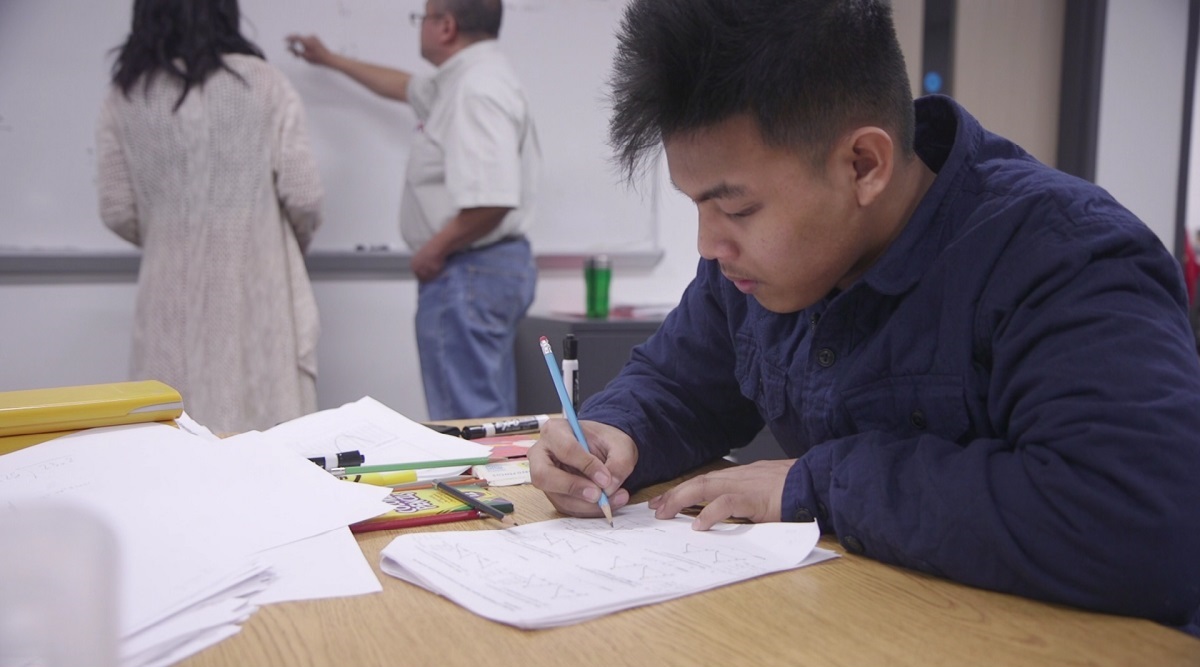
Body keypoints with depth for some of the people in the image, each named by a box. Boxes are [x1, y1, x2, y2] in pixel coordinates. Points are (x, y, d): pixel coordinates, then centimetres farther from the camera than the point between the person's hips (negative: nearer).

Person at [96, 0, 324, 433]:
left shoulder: (124, 97, 2)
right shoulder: (261, 81, -4)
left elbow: (117, 212, 3)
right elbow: (303, 196, -6)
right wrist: (294, 244, 15)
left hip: (171, 288, 2)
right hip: (257, 284, -2)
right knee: (266, 414, 4)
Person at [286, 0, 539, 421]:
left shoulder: (478, 89, -17)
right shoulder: (460, 82, 16)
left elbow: (493, 199, -29)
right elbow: (406, 87, 38)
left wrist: (435, 249, -14)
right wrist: (330, 60, 48)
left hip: (470, 272, -11)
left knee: (467, 418, -7)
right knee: (489, 413, 15)